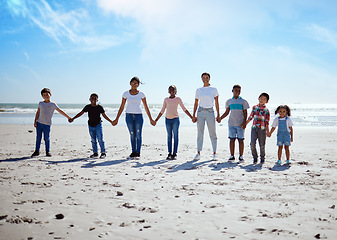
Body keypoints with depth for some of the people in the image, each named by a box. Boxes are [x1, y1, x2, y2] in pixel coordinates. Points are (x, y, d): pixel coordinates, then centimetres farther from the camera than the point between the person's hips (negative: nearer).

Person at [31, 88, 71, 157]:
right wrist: (35, 121, 5)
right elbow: (38, 113, 13)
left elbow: (60, 111, -1)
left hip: (47, 124, -3)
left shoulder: (53, 104, 0)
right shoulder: (40, 103, 10)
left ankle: (48, 151, 11)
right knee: (38, 138, 6)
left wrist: (68, 117, -4)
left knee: (46, 138, 0)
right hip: (39, 123, 3)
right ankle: (37, 151, 15)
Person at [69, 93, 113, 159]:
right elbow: (81, 113, 5)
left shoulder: (99, 107, -6)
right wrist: (73, 118, 2)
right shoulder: (87, 107, 0)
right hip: (90, 125, 4)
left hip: (98, 125, -3)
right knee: (93, 140, 9)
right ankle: (95, 153, 17)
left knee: (100, 139, -6)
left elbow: (104, 115, -1)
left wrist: (111, 121, -8)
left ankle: (103, 153, -1)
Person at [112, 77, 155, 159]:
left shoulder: (141, 94, 3)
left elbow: (146, 107, 6)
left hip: (138, 116, -1)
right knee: (132, 135, 4)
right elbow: (122, 107, 7)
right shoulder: (126, 94, 4)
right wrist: (116, 119, 4)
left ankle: (138, 153, 0)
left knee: (138, 134, -6)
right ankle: (133, 152, 13)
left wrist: (151, 119, 4)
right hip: (129, 115, 1)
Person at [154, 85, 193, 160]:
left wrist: (191, 117, -5)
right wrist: (156, 120, 14)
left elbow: (184, 109, 3)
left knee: (175, 136, -1)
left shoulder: (178, 99, 3)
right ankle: (169, 153, 6)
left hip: (175, 119, -3)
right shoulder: (166, 100, 11)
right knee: (169, 136, 4)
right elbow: (162, 111, 16)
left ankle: (174, 154, 0)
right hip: (168, 119, 3)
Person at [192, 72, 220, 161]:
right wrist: (193, 115, 3)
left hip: (210, 112, -1)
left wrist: (218, 115, -3)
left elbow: (216, 103, 4)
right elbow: (196, 103, 10)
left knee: (212, 134, -2)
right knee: (200, 133, 2)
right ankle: (198, 153, 6)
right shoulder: (198, 90, 9)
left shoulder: (214, 89, 4)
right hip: (200, 112, 2)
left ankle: (214, 154, 4)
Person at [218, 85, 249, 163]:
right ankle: (232, 156, 9)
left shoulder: (243, 101, 3)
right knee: (232, 139, 2)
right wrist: (220, 118, 3)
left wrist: (244, 122, -11)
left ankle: (241, 156, 7)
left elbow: (245, 113, 0)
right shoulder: (229, 101, 11)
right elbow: (227, 112, 16)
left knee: (240, 140, 0)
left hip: (240, 124, -2)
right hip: (231, 124, 2)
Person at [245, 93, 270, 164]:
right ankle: (255, 158, 6)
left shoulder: (266, 110, 0)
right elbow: (250, 117, 16)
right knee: (252, 143, -10)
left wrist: (268, 131, -6)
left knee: (262, 145, 5)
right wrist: (245, 124, 16)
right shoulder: (254, 107, 8)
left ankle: (262, 158, 25)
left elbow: (267, 122, 0)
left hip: (262, 129, -2)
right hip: (254, 128, 2)